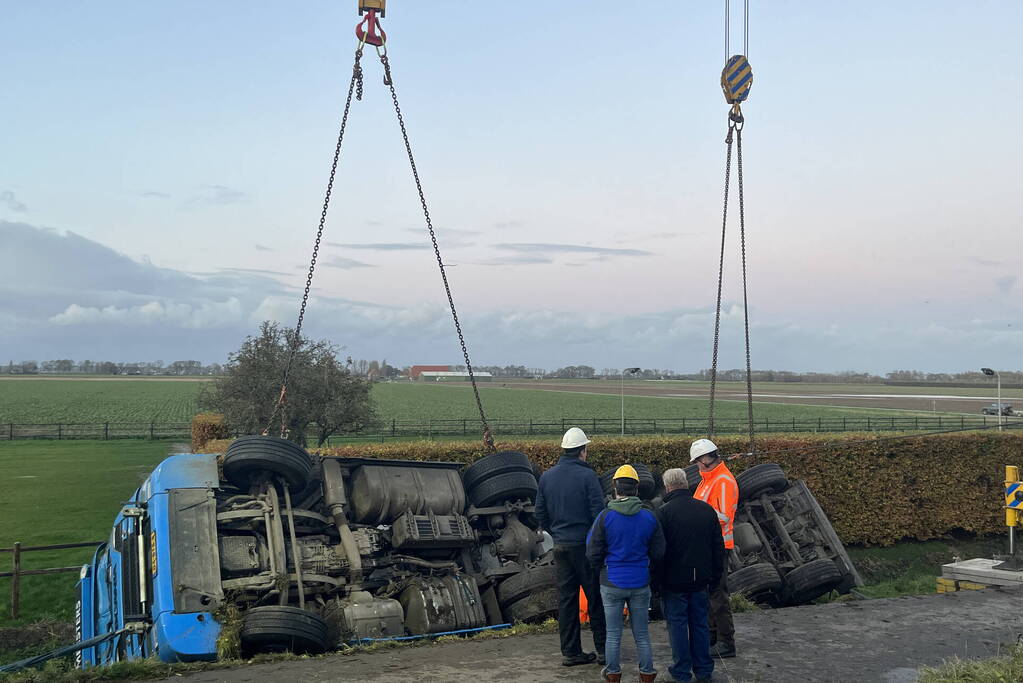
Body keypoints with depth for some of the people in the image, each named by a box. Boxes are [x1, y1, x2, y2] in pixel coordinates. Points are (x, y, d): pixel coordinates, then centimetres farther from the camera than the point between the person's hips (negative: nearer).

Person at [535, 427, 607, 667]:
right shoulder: (587, 475, -11)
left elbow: (540, 514, 10)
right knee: (595, 597, 5)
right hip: (586, 545, -5)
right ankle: (603, 649, 10)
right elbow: (599, 512, -14)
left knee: (566, 599, 9)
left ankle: (570, 652, 13)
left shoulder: (547, 476, 6)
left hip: (560, 546, 5)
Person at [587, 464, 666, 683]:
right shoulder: (649, 518, -5)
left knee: (613, 634, 10)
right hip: (640, 583, 2)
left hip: (612, 583, -2)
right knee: (642, 634, 13)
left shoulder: (605, 517, -11)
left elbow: (593, 554, -7)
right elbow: (658, 553, 1)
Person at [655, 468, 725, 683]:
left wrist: (657, 580, -3)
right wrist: (715, 576, 16)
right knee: (700, 623, 14)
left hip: (674, 580, -4)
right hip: (701, 581, 5)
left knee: (677, 624, 5)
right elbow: (718, 547, 10)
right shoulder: (707, 510, 4)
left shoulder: (664, 512, -13)